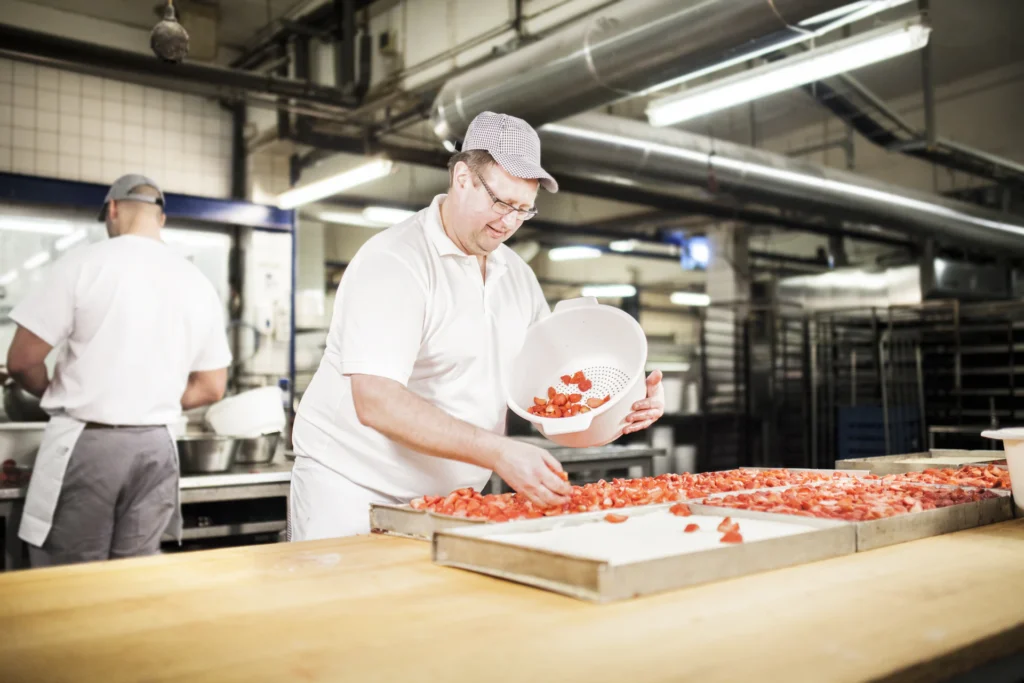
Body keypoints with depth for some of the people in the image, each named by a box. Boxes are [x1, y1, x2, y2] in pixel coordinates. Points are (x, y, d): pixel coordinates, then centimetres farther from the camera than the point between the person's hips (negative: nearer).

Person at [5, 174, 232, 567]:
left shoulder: (84, 263, -7)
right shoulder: (199, 284, 4)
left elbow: (22, 361, -6)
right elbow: (211, 388, 8)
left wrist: (63, 396, 13)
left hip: (85, 443, -4)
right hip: (155, 447, 4)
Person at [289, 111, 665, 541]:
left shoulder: (517, 274, 8)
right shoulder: (394, 262, -17)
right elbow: (375, 402, -27)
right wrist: (499, 453, -33)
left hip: (450, 500, 6)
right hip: (352, 491, -6)